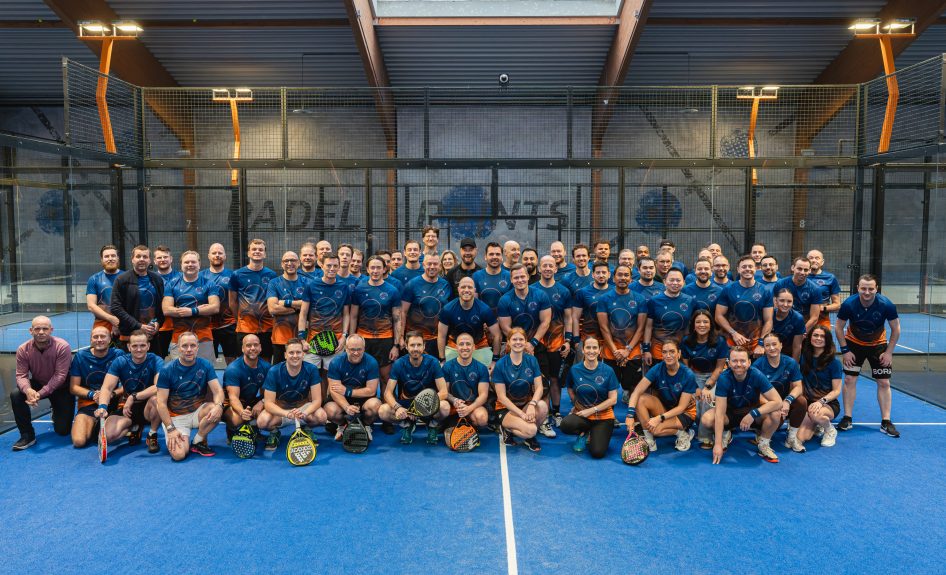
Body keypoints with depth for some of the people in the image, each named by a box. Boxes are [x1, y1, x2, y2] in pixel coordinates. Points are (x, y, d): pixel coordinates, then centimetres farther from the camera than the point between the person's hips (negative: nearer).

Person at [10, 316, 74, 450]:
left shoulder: (62, 346, -26)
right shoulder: (23, 349, -16)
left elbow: (60, 376, -28)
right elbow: (21, 375, -18)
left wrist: (40, 393, -37)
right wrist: (28, 390, -41)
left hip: (61, 388, -3)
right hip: (37, 384, 3)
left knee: (63, 430, -5)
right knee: (15, 395, -29)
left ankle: (57, 413, 34)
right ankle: (27, 435, -13)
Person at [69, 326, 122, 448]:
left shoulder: (118, 355, -1)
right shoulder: (81, 356, 3)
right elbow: (73, 387, 5)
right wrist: (92, 394, -12)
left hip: (112, 403, -1)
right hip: (88, 403, 1)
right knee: (78, 441, -20)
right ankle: (94, 425, 13)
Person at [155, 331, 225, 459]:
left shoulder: (205, 365, -4)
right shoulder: (167, 370, -9)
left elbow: (218, 391, -11)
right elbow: (161, 402, -10)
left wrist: (218, 406, -34)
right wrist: (170, 428, -18)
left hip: (198, 411, 2)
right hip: (176, 417, -2)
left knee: (216, 410, -31)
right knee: (178, 455, -24)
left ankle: (199, 441, -4)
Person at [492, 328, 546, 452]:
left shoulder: (531, 360, 0)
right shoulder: (500, 365, -10)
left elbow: (539, 387, -6)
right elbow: (502, 396, -12)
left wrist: (532, 405, -26)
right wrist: (522, 414, -21)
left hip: (526, 404, 4)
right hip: (506, 409, -4)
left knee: (543, 406, -30)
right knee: (530, 430, -30)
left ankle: (530, 436, -3)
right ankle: (507, 429, 2)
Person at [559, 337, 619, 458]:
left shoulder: (608, 371, -7)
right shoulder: (574, 369, -3)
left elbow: (613, 399, -7)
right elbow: (570, 388, 17)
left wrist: (591, 410, -13)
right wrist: (576, 404, 2)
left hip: (603, 415, -1)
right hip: (582, 413, 2)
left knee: (597, 453, -23)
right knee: (565, 425, -33)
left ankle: (592, 435, 13)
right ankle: (584, 432, 3)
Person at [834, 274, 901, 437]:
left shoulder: (886, 305, -25)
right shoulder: (849, 304, -26)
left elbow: (896, 329, -10)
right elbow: (839, 327, -11)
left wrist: (889, 352, -10)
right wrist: (844, 350, -12)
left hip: (878, 344, 0)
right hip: (854, 343, 0)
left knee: (884, 382, -1)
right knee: (849, 379, -3)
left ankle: (886, 422, 9)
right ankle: (847, 418, 7)